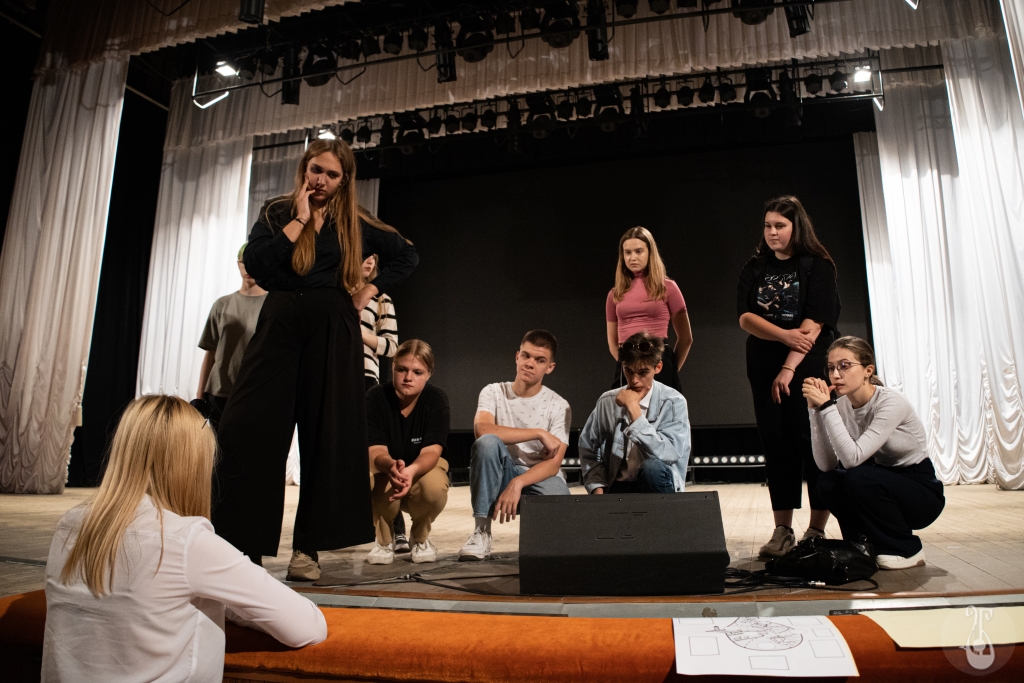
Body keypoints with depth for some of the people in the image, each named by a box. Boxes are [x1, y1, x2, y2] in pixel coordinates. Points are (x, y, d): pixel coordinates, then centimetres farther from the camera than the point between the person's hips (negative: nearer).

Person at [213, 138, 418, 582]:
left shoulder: (355, 224, 10)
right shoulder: (276, 213, 11)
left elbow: (407, 256, 16)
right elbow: (256, 266, -5)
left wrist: (369, 291, 5)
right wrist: (299, 220, -5)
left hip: (333, 333, 0)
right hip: (279, 326, 1)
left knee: (326, 435, 0)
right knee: (251, 431, -6)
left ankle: (308, 548, 9)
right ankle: (241, 543, 4)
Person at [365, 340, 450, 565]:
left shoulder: (436, 400, -18)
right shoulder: (375, 397, -19)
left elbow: (431, 451, -27)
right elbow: (376, 451, -25)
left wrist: (411, 471, -51)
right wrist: (391, 466, -51)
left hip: (422, 467, 1)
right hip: (384, 467, 0)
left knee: (435, 487, -35)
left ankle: (421, 537, 1)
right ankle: (384, 539, -1)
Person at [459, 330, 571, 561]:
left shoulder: (558, 406, -4)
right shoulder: (494, 392, -3)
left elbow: (553, 464, -12)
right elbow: (482, 429, -24)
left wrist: (517, 483, -29)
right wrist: (539, 433, -23)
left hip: (541, 477, 0)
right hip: (502, 475, 1)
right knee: (487, 442, -31)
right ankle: (481, 532, -19)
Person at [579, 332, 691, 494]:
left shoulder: (673, 402, -8)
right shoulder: (607, 401, 1)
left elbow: (666, 455, -21)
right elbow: (588, 450, 6)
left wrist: (634, 409, -21)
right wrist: (598, 490, -8)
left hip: (657, 486, -1)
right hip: (617, 487, 2)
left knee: (652, 467, -34)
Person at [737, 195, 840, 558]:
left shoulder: (818, 266, -3)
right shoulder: (754, 269, 8)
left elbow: (814, 323, -13)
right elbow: (744, 317, -4)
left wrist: (789, 367, -20)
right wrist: (784, 335, -19)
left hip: (809, 366, -3)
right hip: (765, 367, 4)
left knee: (812, 441, -3)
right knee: (776, 443, 3)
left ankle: (817, 530, 7)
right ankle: (782, 531, 9)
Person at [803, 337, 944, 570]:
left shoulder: (891, 402, -25)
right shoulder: (841, 406, -7)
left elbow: (852, 458, -35)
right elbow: (826, 464, -18)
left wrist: (826, 406, -35)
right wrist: (815, 409, -22)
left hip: (922, 493, -5)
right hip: (883, 485, 5)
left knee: (858, 478, -30)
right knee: (827, 483, -20)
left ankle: (907, 550, -6)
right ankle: (876, 544, 5)